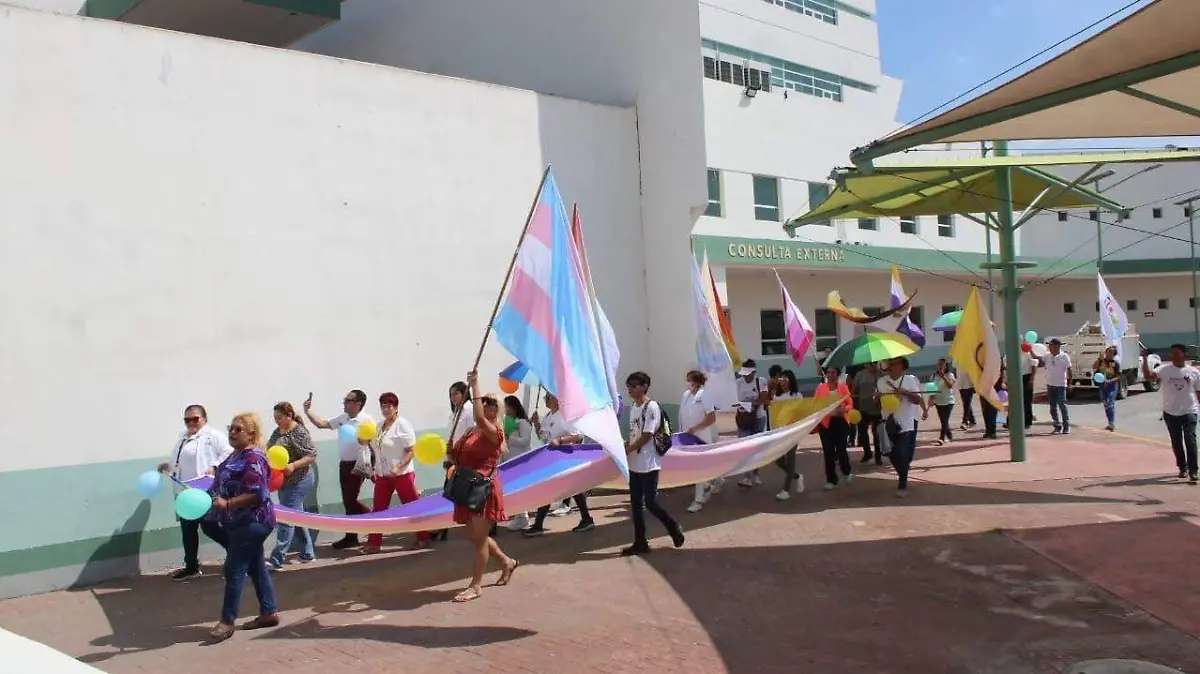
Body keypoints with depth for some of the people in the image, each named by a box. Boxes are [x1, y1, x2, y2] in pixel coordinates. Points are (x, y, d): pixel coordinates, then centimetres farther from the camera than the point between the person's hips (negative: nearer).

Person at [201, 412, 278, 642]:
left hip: (252, 522, -10)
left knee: (234, 569, -6)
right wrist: (212, 496, 13)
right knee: (256, 567, 13)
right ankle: (269, 613, 21)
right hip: (241, 522, 10)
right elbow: (227, 484, 25)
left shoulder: (254, 458, -19)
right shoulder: (237, 455, 13)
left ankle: (227, 621, 3)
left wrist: (226, 504, -30)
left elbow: (256, 494, -26)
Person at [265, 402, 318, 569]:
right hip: (284, 481, 9)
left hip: (298, 481, -9)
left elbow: (312, 455, -17)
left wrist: (294, 465, -28)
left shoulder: (299, 432, -15)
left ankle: (277, 559, -8)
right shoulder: (277, 431, 10)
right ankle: (308, 553, 26)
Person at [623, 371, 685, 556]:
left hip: (648, 464, -8)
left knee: (650, 502, -4)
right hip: (634, 464, 8)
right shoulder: (633, 408, 11)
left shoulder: (651, 407, -14)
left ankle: (674, 527, 19)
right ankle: (640, 542, 15)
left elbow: (646, 436, -17)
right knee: (636, 503, 9)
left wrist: (626, 451, -15)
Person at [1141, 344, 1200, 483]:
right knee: (1176, 442, 12)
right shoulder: (1164, 369, -4)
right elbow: (1148, 376, -20)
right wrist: (1145, 359, -29)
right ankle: (1182, 468, 28)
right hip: (1170, 413, 1)